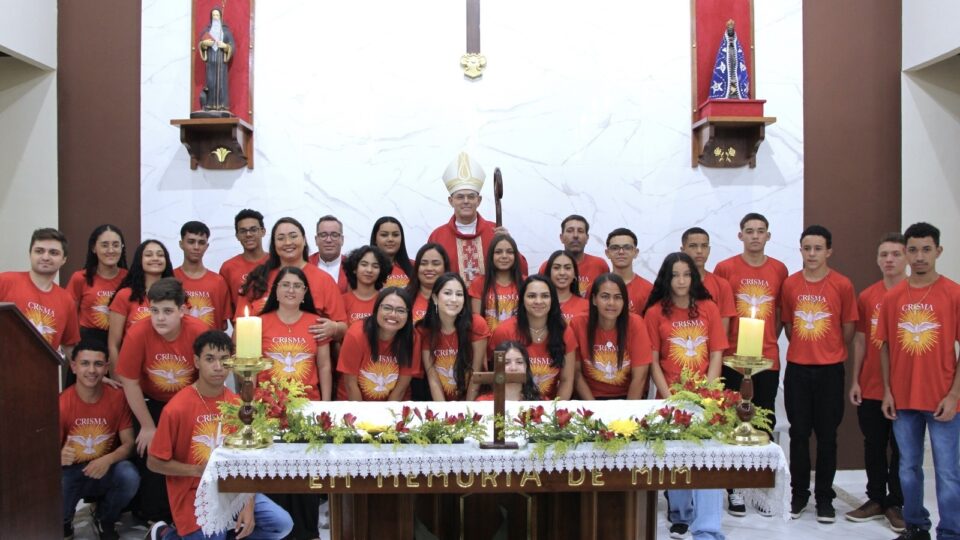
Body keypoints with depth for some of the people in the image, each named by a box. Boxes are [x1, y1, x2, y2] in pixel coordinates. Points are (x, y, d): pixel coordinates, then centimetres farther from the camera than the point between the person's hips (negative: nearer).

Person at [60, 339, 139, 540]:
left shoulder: (117, 397, -10)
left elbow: (128, 443, -7)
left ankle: (104, 519, 5)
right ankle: (63, 522, 7)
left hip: (105, 471, 1)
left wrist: (108, 459, -28)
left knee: (129, 476, -31)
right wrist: (60, 457, -37)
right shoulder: (62, 403, -15)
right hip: (70, 472, -1)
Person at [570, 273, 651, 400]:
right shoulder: (578, 324, -8)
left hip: (627, 398, 0)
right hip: (590, 398, 0)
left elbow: (639, 377, -8)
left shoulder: (635, 324, -10)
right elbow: (576, 373, -3)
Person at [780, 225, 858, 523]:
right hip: (797, 369, 2)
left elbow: (848, 328, 2)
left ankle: (824, 497, 18)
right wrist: (804, 349, 10)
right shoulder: (790, 284, 2)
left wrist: (830, 352, 7)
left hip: (830, 370, -2)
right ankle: (799, 494, 20)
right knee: (798, 434, 8)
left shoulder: (842, 285, -5)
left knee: (827, 435, 6)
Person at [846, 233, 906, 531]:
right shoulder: (866, 297, 5)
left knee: (901, 449, 6)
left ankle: (896, 504, 19)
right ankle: (876, 500, 25)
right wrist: (855, 380, 6)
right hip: (871, 387, 3)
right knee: (873, 446, 12)